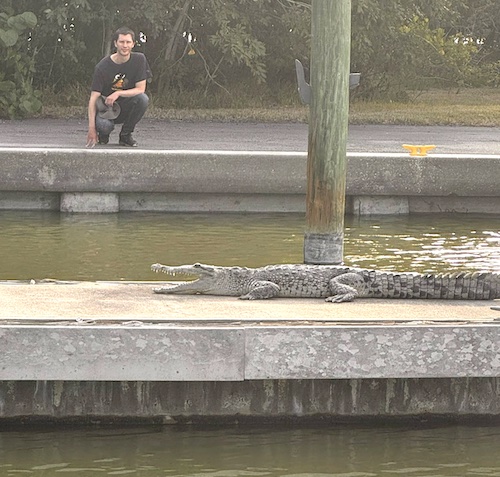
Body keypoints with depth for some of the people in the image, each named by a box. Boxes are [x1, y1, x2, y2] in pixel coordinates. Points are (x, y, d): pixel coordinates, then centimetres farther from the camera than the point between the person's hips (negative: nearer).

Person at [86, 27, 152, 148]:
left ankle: (125, 134, -8)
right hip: (106, 106, -2)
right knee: (104, 126, -36)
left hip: (127, 108, 2)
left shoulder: (139, 60, -7)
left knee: (143, 99, -30)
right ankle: (103, 134, 7)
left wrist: (118, 94, -26)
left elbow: (140, 89, -9)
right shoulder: (103, 66, -14)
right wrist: (91, 128, -27)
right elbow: (93, 98, -16)